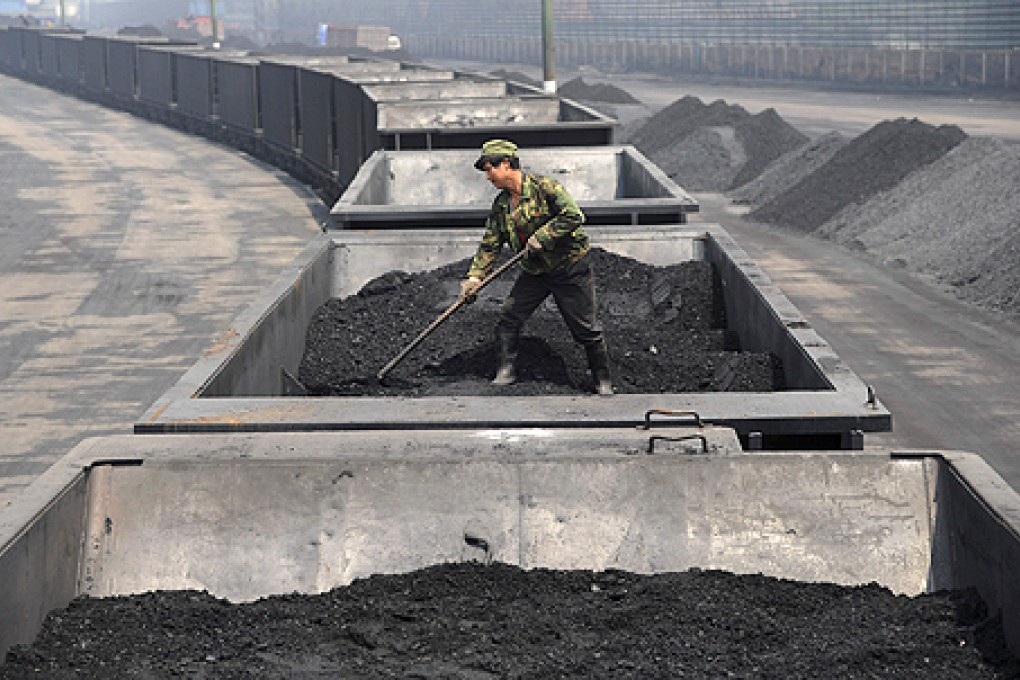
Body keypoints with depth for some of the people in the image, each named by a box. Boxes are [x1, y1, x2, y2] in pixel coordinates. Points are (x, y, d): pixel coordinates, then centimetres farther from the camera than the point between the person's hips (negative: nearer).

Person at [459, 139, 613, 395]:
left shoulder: (543, 187, -19)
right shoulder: (500, 205, 3)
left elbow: (574, 216, -25)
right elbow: (490, 244, 7)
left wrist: (542, 236, -25)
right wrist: (474, 276, -3)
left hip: (570, 268, -6)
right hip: (534, 270, 6)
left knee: (586, 329, -1)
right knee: (509, 318, -1)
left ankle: (603, 380, 15)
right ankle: (506, 371, 14)